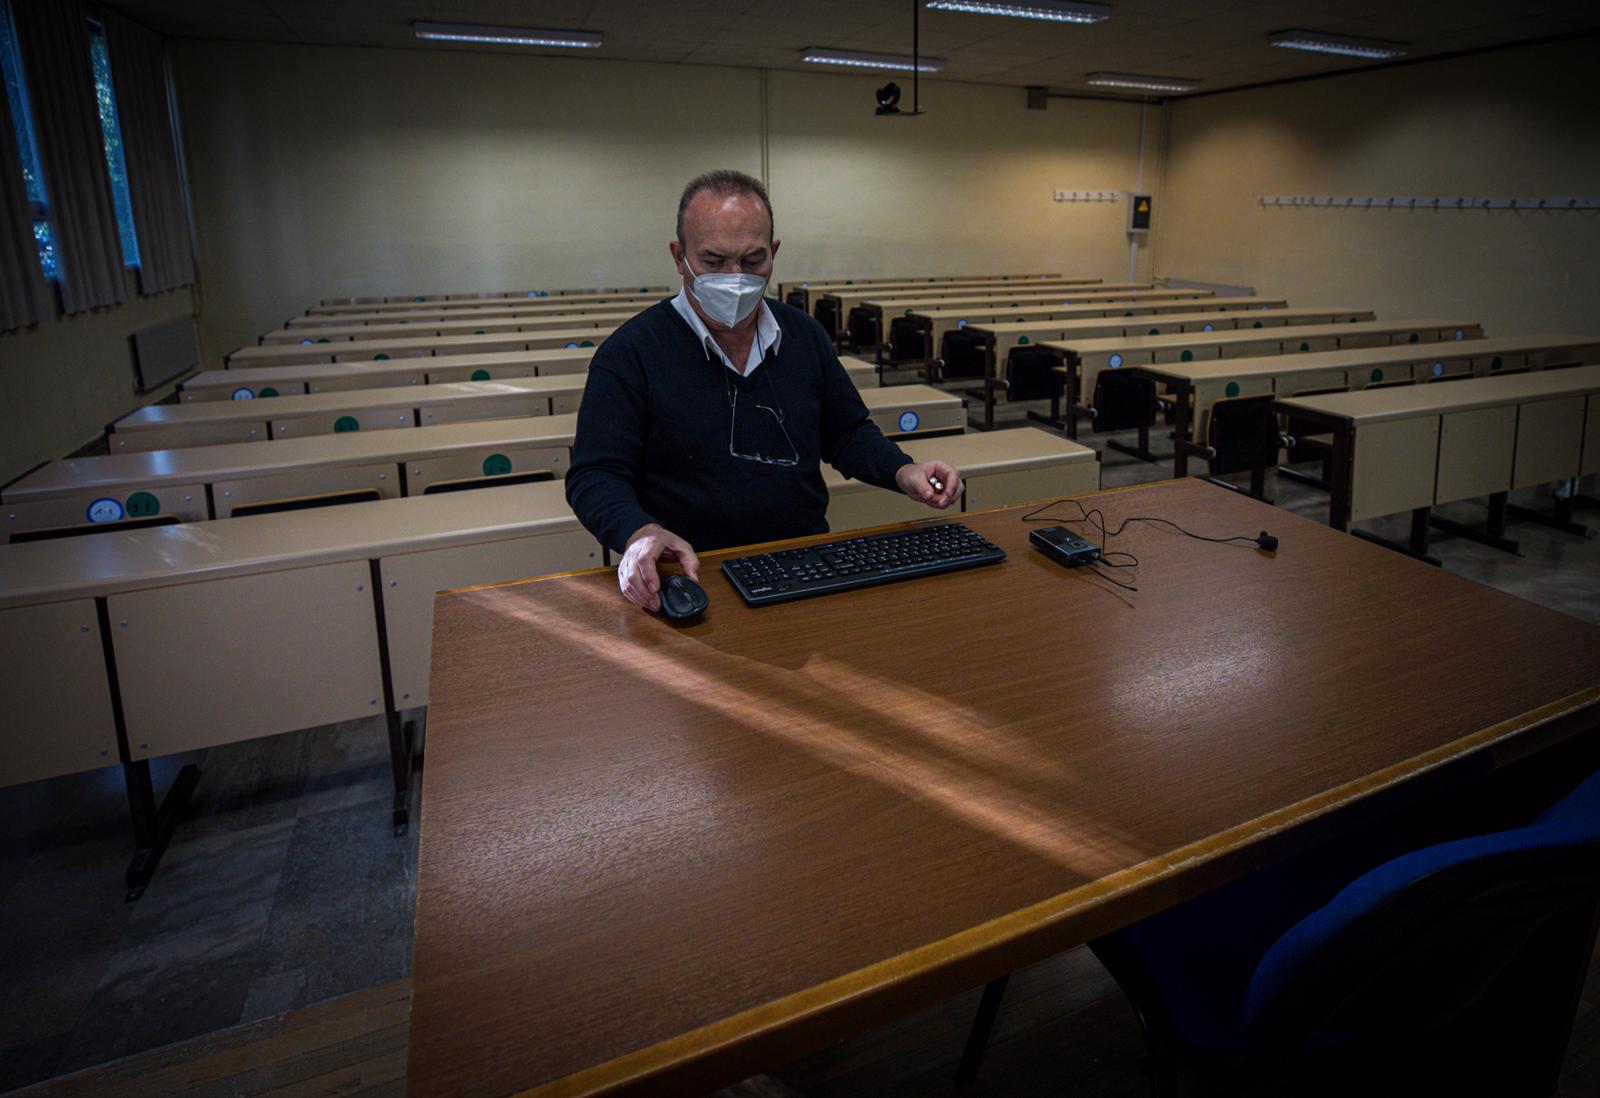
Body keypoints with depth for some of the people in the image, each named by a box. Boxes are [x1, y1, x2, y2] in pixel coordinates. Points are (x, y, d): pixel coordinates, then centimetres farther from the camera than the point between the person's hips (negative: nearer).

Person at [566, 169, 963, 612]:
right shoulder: (630, 352, -5)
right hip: (697, 577, -3)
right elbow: (594, 476, -7)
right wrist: (639, 532, -29)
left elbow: (848, 434, 21)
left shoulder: (804, 334, 11)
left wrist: (902, 471, 1)